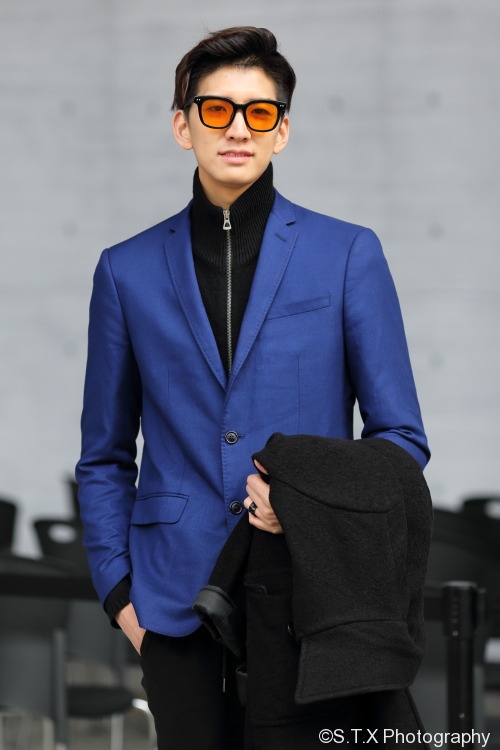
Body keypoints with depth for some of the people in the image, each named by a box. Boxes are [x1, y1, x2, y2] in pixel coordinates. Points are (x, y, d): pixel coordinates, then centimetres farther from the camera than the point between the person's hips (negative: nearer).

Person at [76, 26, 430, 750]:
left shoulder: (349, 255, 4)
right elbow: (105, 458, 14)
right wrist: (118, 589, 4)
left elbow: (401, 438, 5)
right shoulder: (128, 271, 9)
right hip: (178, 601, 1)